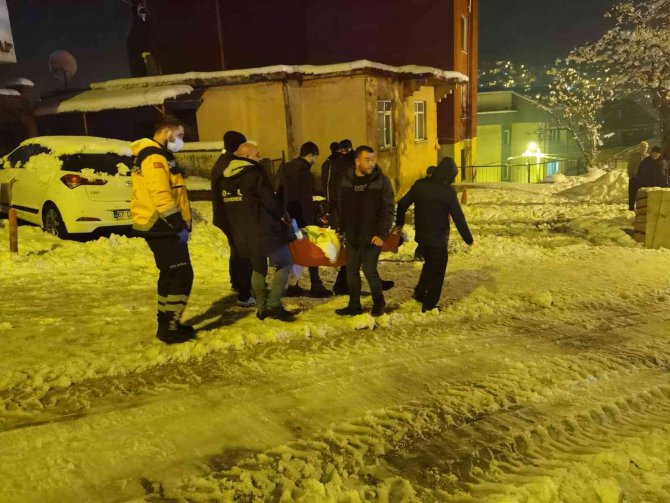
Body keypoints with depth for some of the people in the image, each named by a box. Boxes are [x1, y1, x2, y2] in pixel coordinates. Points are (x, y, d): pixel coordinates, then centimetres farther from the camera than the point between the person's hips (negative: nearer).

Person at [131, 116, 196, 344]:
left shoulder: (158, 156, 20)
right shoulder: (155, 157, -15)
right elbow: (161, 196, -24)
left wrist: (180, 224, 18)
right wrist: (179, 226, -22)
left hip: (159, 226, 11)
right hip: (162, 227, -11)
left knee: (171, 274, 17)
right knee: (181, 274, -8)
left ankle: (167, 322, 26)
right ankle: (169, 327, -3)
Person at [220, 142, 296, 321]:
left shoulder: (226, 179, 12)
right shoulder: (254, 174, -12)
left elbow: (227, 208, 14)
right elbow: (270, 200, -15)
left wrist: (235, 230, 18)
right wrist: (283, 216, 1)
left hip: (243, 234, 8)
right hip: (264, 231, -8)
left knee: (258, 268, 19)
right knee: (284, 264, 2)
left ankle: (261, 307, 19)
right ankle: (274, 305, -7)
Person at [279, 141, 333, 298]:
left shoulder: (285, 169, 11)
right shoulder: (304, 171, -15)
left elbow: (281, 193, 15)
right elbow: (306, 199, -18)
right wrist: (310, 222, -16)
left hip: (288, 216, 8)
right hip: (301, 217, -8)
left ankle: (292, 285, 14)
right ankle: (316, 286, 5)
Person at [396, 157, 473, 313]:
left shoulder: (419, 184, -1)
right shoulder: (448, 191, -17)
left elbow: (402, 203, 7)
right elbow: (458, 217, -13)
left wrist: (399, 221, 23)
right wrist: (468, 237, -1)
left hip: (421, 236, 6)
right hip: (438, 239, -6)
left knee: (429, 263, 28)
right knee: (437, 271, 8)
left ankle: (420, 292, 24)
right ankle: (429, 305, 13)